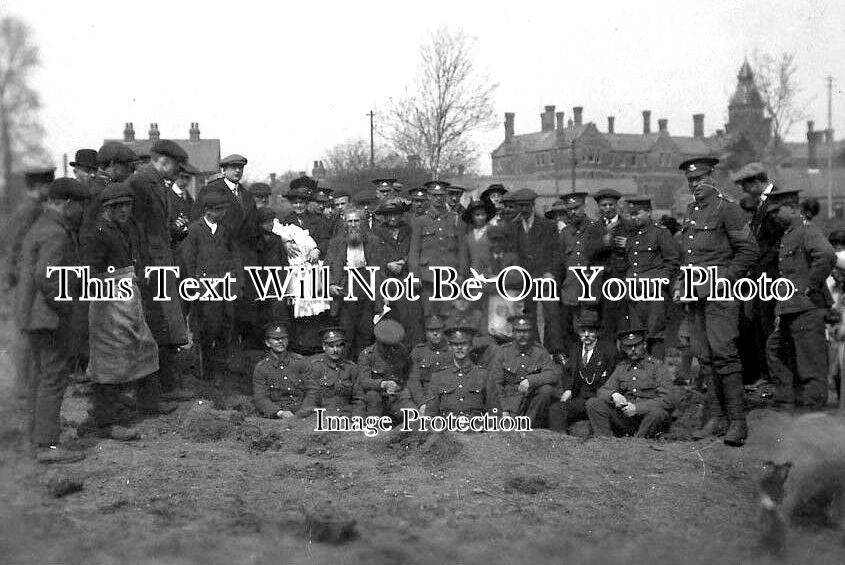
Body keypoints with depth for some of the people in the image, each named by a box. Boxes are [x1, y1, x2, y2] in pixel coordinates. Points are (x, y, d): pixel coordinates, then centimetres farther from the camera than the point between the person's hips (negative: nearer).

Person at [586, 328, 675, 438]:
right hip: (623, 419, 4)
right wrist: (613, 395, -15)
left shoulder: (658, 367, 3)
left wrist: (637, 407, -19)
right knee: (593, 403, -14)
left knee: (657, 412, -38)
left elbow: (668, 400, -8)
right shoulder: (620, 368, 18)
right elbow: (602, 391, 11)